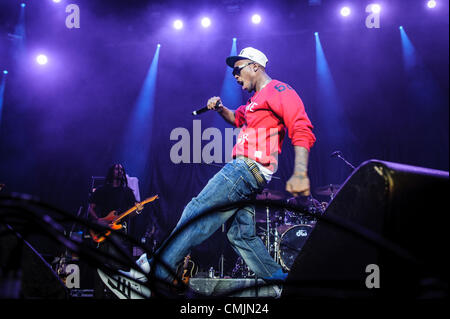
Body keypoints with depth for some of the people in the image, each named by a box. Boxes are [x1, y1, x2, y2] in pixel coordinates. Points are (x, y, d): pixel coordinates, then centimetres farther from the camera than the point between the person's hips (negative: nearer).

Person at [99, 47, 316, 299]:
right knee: (242, 234, 9)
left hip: (249, 168, -11)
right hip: (243, 170, 11)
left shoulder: (277, 90, -7)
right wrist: (220, 109, 20)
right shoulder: (257, 99, 25)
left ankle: (154, 272, -17)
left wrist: (300, 174, -31)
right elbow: (238, 118, 44)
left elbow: (302, 130, -18)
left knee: (197, 214, -14)